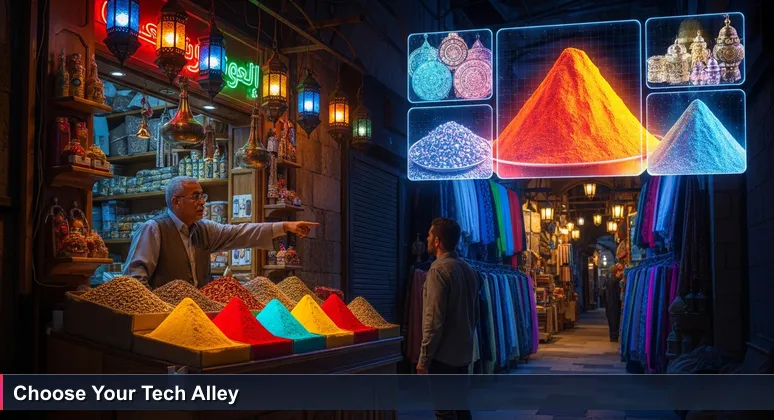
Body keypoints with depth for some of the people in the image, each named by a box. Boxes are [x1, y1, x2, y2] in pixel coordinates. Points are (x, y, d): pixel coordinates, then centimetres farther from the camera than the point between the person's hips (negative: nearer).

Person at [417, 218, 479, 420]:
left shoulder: (438, 270, -15)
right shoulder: (468, 270, 10)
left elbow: (434, 320, -20)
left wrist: (424, 358, -15)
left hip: (442, 355, -8)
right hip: (463, 353, 8)